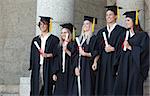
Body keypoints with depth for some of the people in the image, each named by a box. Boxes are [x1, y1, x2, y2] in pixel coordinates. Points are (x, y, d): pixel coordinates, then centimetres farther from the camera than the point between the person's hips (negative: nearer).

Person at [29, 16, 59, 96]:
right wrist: (32, 68, 10)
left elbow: (56, 54, -4)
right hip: (37, 68, 4)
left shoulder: (54, 39, 2)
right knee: (36, 89, 0)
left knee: (47, 88, -7)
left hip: (48, 67, -4)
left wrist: (48, 55, -21)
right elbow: (32, 55, 16)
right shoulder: (36, 40, 15)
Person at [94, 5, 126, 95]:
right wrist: (95, 61, 0)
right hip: (102, 63, 5)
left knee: (112, 87, -7)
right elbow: (98, 49, 12)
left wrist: (113, 49, -19)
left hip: (114, 62, -5)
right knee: (102, 87, 3)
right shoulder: (101, 32, 15)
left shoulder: (121, 30, 0)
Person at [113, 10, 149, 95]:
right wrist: (118, 69, 10)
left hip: (135, 68, -5)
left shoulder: (142, 35, -1)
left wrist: (130, 47, -16)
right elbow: (121, 52, 15)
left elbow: (143, 51, -11)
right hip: (123, 69, 5)